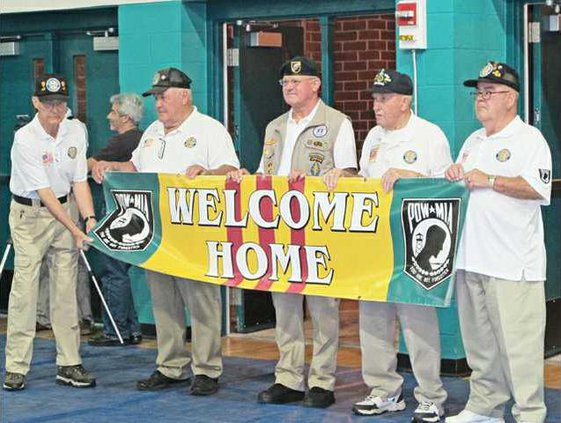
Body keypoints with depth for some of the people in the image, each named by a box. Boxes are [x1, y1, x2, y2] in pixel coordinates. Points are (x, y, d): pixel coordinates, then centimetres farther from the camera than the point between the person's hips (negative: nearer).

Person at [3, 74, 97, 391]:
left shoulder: (76, 132, -4)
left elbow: (79, 181, -2)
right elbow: (44, 193, -22)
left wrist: (90, 219, -17)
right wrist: (75, 230, -25)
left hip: (65, 209, 5)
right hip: (29, 213, -4)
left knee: (67, 288, 4)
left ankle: (69, 364, 9)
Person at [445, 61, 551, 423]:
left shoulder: (530, 139, -4)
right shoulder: (473, 141, 20)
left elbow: (537, 189, -17)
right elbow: (461, 186, 29)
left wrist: (489, 180, -15)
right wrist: (453, 176, 6)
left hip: (513, 264, -8)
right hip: (471, 257, 8)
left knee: (519, 343, -8)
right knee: (479, 340, 13)